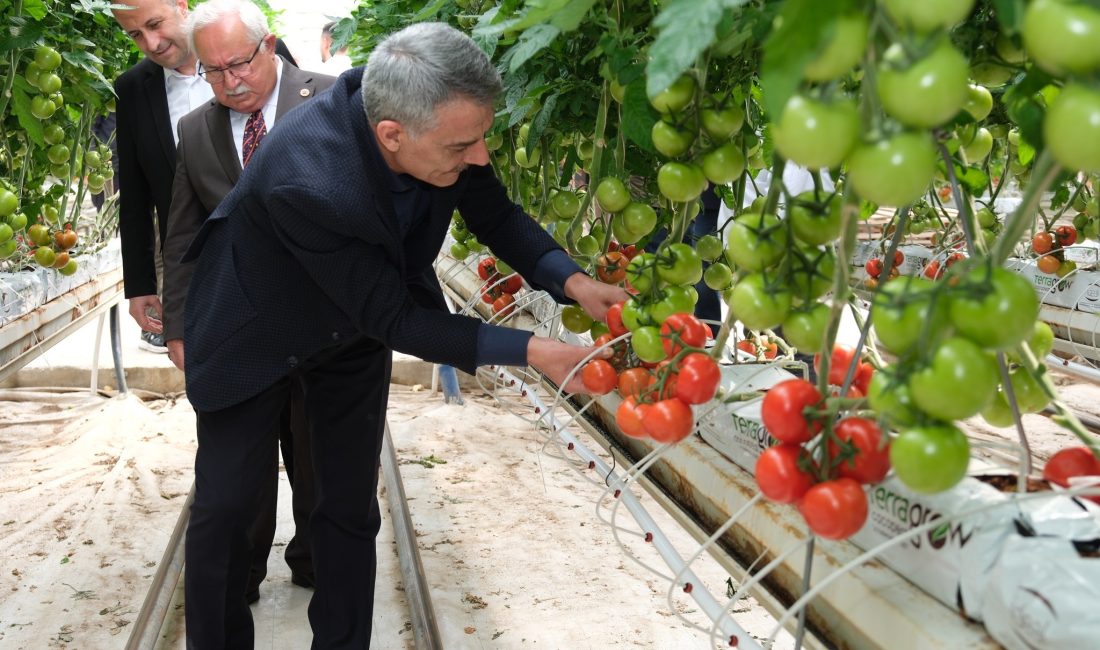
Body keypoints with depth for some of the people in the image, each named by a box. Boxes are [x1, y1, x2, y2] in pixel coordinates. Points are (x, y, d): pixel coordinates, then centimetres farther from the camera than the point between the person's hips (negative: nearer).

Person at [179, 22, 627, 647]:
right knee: (224, 504, 5)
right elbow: (394, 319, -32)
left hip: (354, 333, 5)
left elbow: (495, 212, -6)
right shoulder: (307, 180, -42)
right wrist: (530, 351, -32)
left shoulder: (438, 122, -26)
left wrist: (573, 281, -21)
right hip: (259, 336, -4)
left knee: (352, 506, 11)